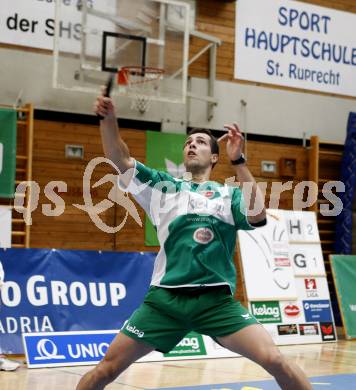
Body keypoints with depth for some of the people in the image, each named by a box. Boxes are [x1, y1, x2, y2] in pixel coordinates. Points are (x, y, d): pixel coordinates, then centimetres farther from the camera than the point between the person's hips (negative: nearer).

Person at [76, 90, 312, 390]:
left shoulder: (228, 194, 12)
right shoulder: (162, 187, 16)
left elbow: (257, 216, -8)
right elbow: (121, 161, 4)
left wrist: (238, 161, -12)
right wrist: (108, 118, -13)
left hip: (216, 300, -1)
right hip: (165, 298, 1)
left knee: (276, 361, -17)